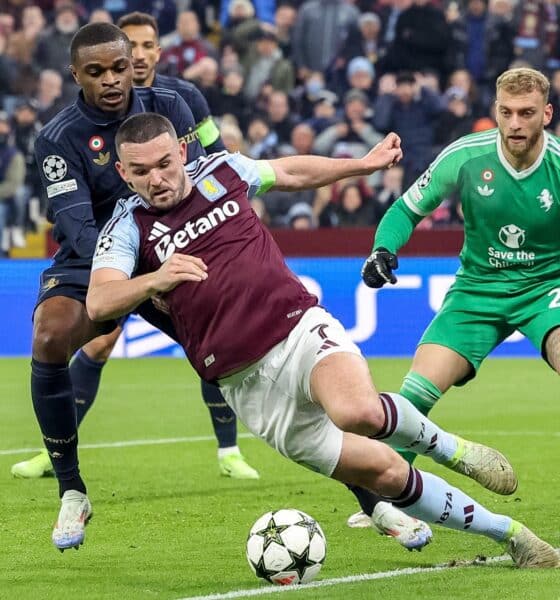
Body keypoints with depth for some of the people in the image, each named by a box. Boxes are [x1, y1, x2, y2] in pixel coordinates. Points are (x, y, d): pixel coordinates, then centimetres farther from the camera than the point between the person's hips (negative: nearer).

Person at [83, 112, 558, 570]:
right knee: (382, 473, -3)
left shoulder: (222, 170, 6)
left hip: (300, 326, 0)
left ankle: (444, 445, -3)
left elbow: (290, 173, 27)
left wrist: (363, 164, 33)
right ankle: (508, 534, 13)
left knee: (358, 411, -35)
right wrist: (155, 280, -37)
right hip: (248, 383, 0)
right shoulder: (128, 230, -2)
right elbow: (98, 303, -19)